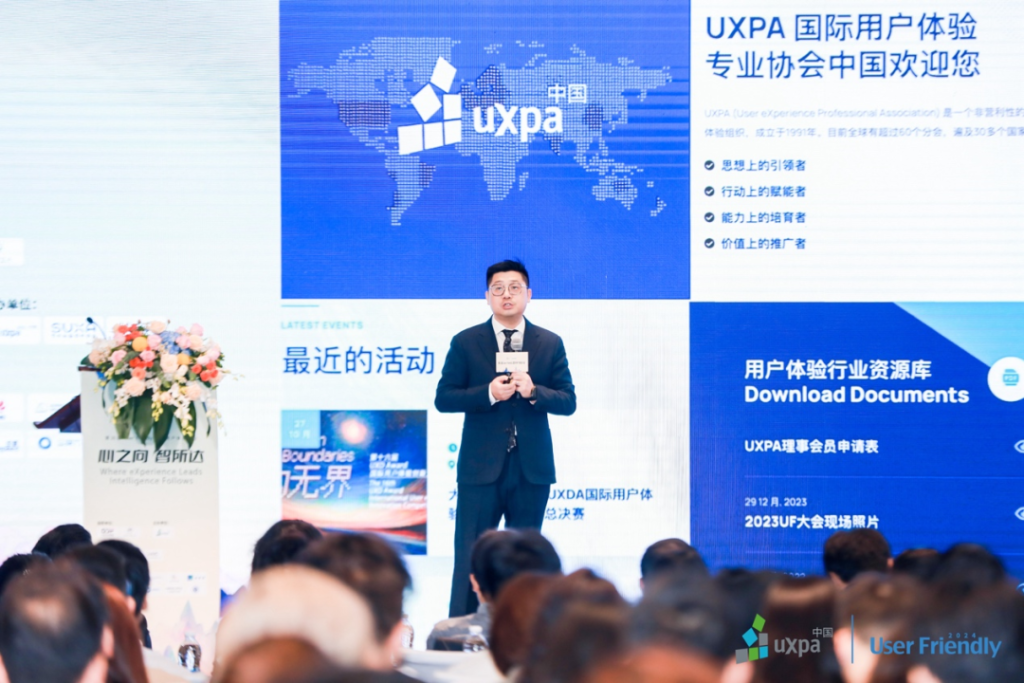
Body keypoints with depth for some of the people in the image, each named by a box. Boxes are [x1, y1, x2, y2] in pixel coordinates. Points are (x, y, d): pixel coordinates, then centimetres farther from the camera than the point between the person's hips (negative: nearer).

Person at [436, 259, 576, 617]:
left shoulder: (551, 344, 7)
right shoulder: (465, 343, 3)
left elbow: (568, 402, 2)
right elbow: (443, 399, -2)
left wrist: (533, 392, -17)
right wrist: (488, 394, -17)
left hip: (532, 467, 2)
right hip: (481, 467, -2)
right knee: (470, 554, -2)